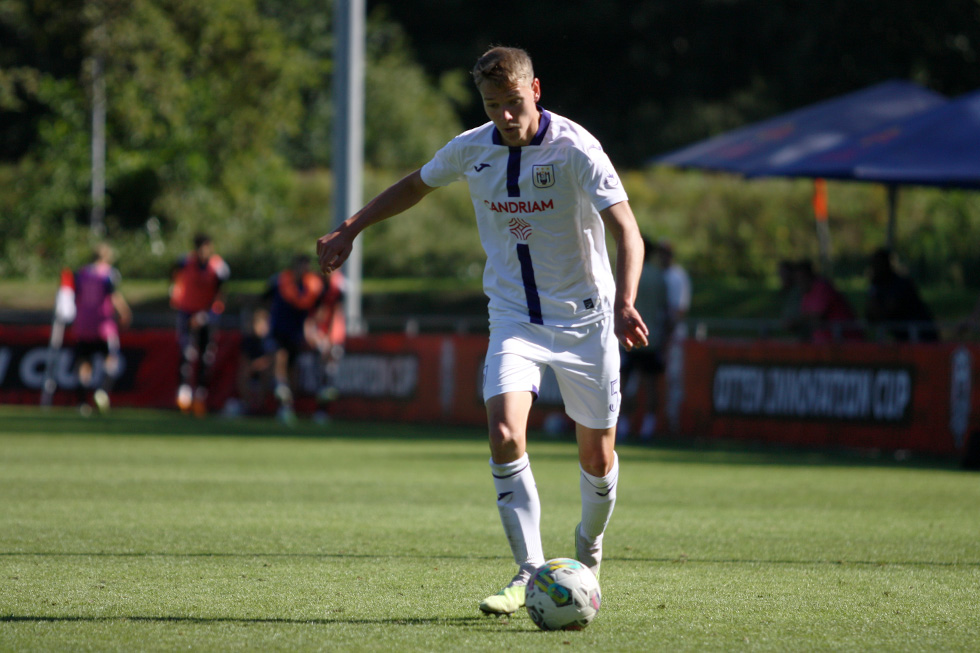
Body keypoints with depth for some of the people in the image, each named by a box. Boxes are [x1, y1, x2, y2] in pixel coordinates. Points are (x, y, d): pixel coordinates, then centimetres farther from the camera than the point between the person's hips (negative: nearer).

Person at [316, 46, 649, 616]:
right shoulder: (471, 150, -4)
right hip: (514, 317, 2)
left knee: (597, 456, 6)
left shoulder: (575, 149, -18)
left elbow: (627, 232, -25)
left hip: (585, 318, -2)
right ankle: (531, 573, -16)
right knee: (505, 435, -21)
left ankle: (589, 548, 36)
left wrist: (625, 303, -41)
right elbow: (416, 186, 18)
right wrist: (351, 229, 16)